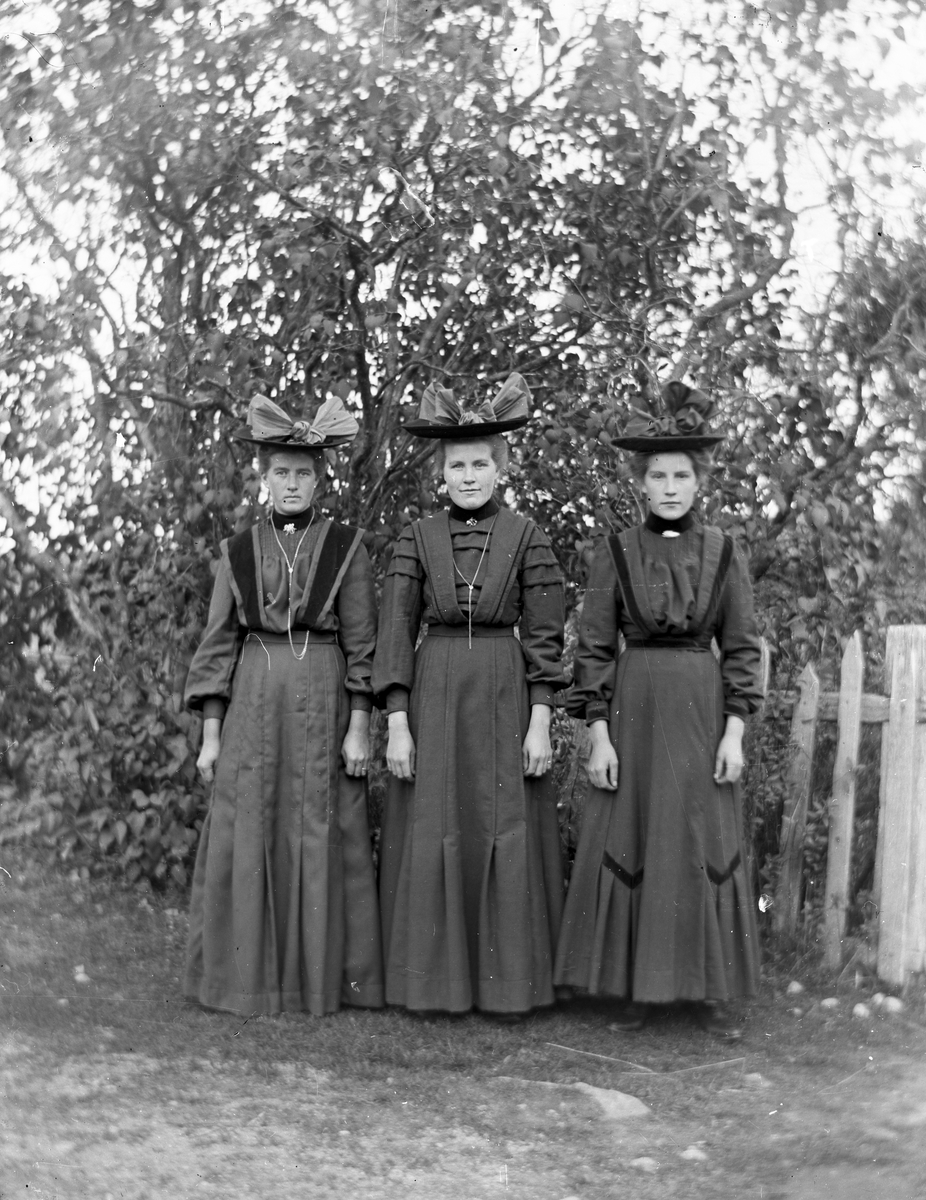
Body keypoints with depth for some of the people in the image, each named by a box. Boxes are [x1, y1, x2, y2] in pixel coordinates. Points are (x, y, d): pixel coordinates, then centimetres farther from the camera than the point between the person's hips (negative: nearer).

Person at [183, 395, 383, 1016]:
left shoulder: (347, 547, 3)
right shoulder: (238, 551, 9)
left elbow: (362, 643, 1)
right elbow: (219, 643, 9)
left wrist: (359, 727, -6)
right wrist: (210, 733, 4)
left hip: (323, 704, -2)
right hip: (252, 705, 2)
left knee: (323, 838, 1)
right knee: (245, 838, 2)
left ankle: (324, 977, 13)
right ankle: (247, 976, 14)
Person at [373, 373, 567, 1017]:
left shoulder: (527, 536, 1)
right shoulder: (418, 538, 4)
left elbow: (545, 635, 0)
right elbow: (396, 631, 1)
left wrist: (540, 722, -7)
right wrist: (397, 721, -6)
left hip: (505, 699, -1)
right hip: (433, 697, 1)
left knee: (506, 834, 2)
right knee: (433, 836, 4)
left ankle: (509, 983, 14)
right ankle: (436, 977, 16)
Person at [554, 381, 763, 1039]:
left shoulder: (722, 551, 2)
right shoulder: (617, 553, 0)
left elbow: (742, 646, 3)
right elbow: (595, 647, 0)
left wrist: (735, 731, -4)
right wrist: (599, 735, -6)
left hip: (703, 712, 1)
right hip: (633, 710, 0)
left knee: (706, 846, 5)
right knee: (628, 844, 3)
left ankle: (709, 989, 17)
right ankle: (635, 986, 16)